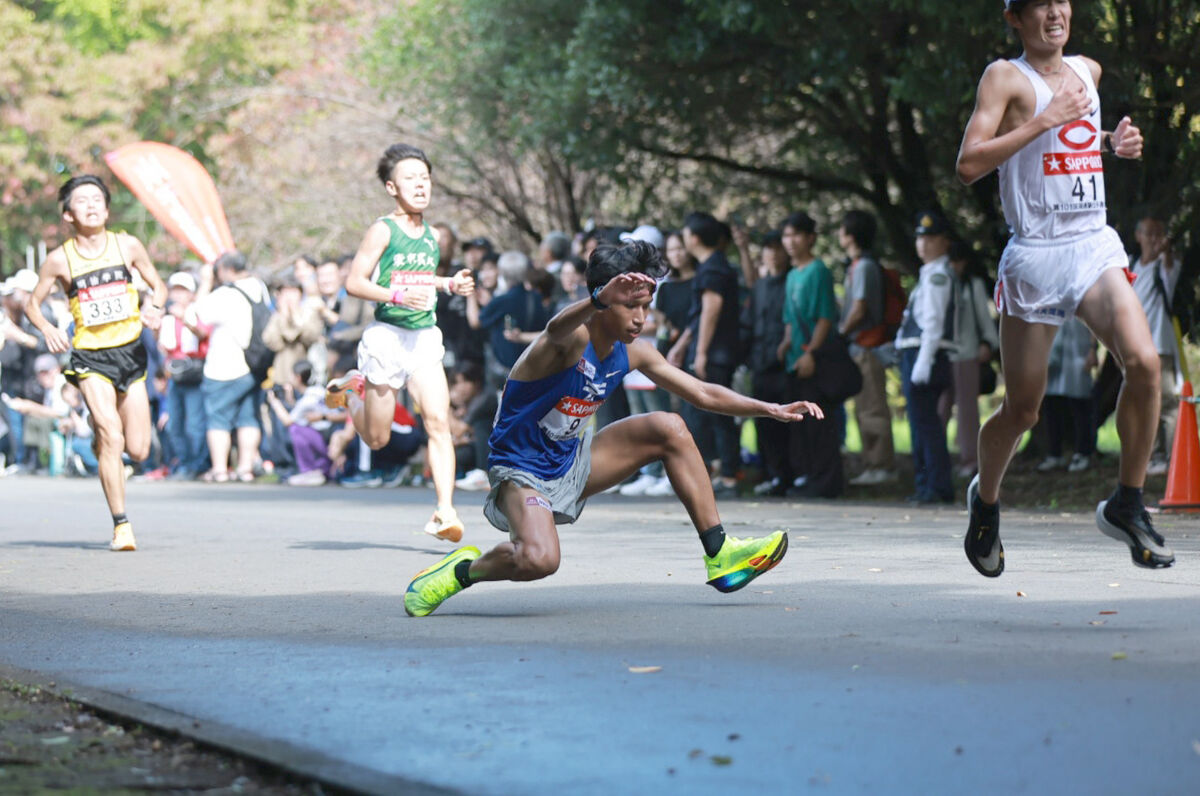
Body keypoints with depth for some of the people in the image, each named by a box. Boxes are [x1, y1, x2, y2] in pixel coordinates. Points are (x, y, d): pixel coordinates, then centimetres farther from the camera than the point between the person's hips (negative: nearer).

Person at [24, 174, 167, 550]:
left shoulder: (127, 246, 0)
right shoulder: (60, 259, -4)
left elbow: (158, 285, 13)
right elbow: (32, 303, 8)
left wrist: (153, 308, -10)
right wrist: (47, 329, -13)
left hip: (130, 352, 3)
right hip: (90, 357, -3)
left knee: (138, 450, 2)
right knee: (112, 440, -18)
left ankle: (102, 440, 39)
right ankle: (121, 526, -7)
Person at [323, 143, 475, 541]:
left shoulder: (432, 235, 11)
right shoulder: (383, 231, -8)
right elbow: (354, 282, -11)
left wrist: (452, 284, 10)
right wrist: (399, 295, -23)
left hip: (425, 338, 4)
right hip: (387, 336, -4)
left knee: (438, 422, -15)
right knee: (377, 438, 8)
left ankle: (445, 512, -17)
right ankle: (352, 389, 40)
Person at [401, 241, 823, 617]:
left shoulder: (632, 353, -1)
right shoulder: (574, 340, -25)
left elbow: (702, 393, 9)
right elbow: (557, 330, -53)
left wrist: (771, 409, 1)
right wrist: (600, 299, -74)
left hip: (574, 462, 8)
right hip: (522, 471, -8)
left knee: (669, 429, -3)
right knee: (538, 560, -34)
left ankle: (719, 555, 2)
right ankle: (465, 569, -1)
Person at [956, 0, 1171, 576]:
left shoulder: (1088, 70, 15)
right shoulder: (1005, 77, -5)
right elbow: (968, 165, -16)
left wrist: (1114, 142, 14)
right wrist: (1044, 121, -19)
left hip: (1094, 248, 4)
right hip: (1033, 254, -4)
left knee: (1144, 361, -21)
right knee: (1021, 409, 4)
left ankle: (1127, 505, -6)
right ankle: (985, 499, 33)